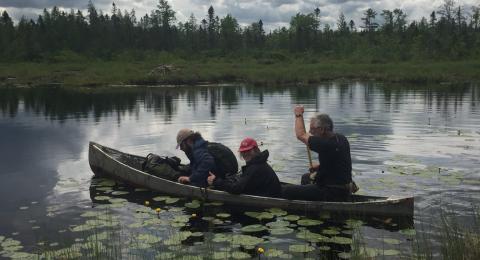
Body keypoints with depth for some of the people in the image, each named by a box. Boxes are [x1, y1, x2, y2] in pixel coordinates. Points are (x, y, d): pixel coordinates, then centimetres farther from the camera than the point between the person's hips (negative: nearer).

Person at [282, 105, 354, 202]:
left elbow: (301, 135, -14)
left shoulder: (326, 144, -26)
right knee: (306, 178, 33)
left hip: (333, 194, -10)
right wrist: (320, 167, 10)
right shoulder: (341, 138, 3)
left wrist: (299, 115, 0)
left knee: (287, 190, -11)